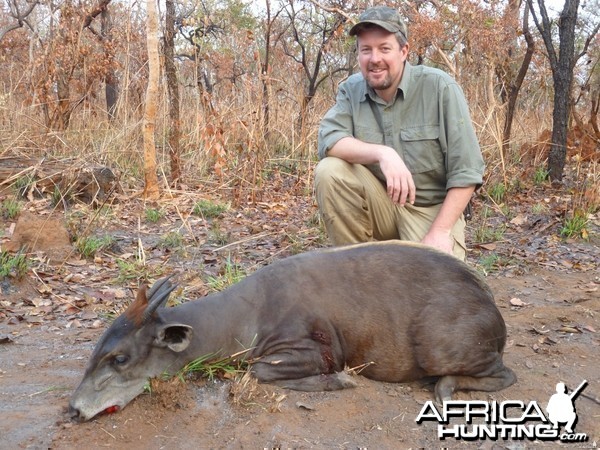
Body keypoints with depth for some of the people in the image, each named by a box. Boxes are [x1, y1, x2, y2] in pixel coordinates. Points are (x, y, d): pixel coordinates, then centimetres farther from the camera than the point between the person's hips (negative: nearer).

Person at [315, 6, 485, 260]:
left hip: (431, 210, -3)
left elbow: (465, 171, -13)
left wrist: (440, 232, -21)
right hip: (378, 203, 3)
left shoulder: (439, 87, -12)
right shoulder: (351, 90, -1)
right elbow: (328, 141, -17)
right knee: (329, 172, -22)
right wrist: (381, 153, -32)